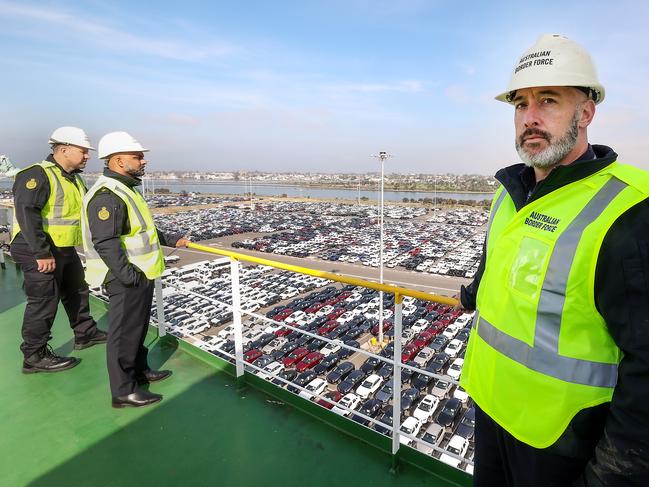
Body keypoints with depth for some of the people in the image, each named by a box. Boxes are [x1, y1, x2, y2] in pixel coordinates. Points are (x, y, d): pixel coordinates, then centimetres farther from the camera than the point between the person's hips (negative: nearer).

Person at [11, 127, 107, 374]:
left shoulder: (74, 179, 13)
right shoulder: (36, 175, -17)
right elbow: (26, 214, -25)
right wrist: (42, 253, -26)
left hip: (65, 250, 10)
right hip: (38, 253, -10)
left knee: (77, 291, 19)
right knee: (44, 301, -3)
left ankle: (85, 334, 37)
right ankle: (35, 356, 12)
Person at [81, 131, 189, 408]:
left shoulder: (125, 188, 15)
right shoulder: (107, 195, -20)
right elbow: (105, 243, -27)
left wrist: (171, 241, 24)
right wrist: (129, 276, -25)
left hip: (141, 274, 10)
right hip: (126, 280, -10)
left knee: (138, 326, 22)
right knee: (124, 332, 1)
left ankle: (139, 369, 39)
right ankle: (124, 391, 15)